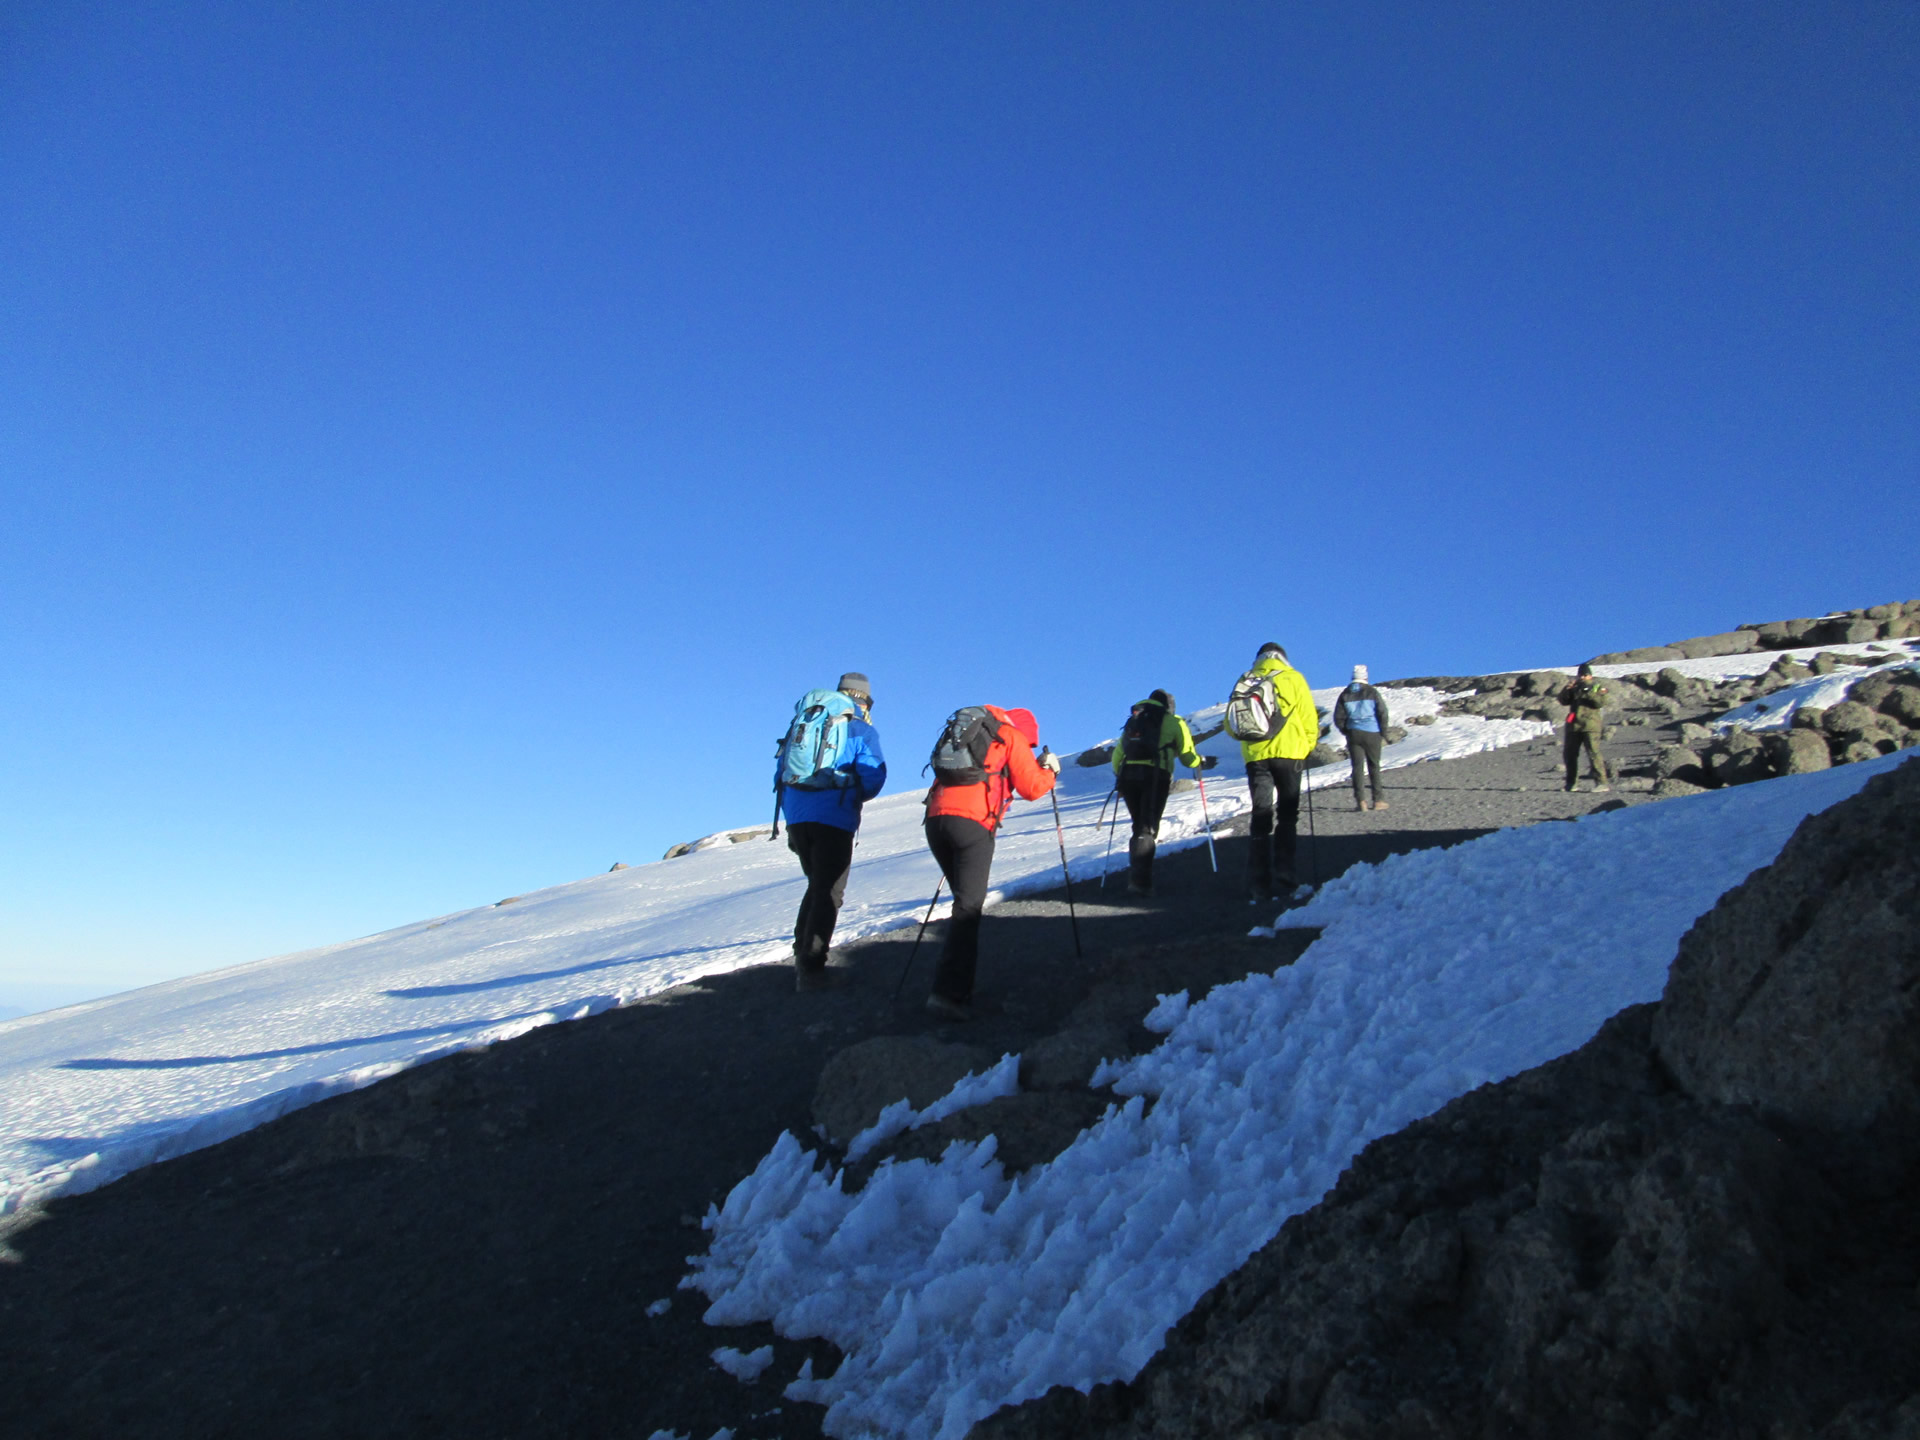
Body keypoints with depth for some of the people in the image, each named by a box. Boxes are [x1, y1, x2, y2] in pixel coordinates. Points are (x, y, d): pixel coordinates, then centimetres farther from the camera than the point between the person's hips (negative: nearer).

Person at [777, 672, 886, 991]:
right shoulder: (862, 730, 3)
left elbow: (780, 773, 17)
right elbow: (872, 777, -8)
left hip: (797, 818, 5)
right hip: (834, 820, -5)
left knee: (817, 887, 21)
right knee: (829, 893, 1)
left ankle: (802, 957, 19)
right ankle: (811, 968, -5)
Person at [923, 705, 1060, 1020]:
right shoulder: (1013, 737, 12)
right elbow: (1030, 788, 8)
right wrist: (1050, 771, 25)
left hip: (935, 818, 7)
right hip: (972, 822, -6)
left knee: (966, 900, 19)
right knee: (969, 905, -8)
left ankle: (957, 974, 20)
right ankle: (950, 992, -18)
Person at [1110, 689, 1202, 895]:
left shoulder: (1133, 721, 26)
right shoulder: (1173, 722, 14)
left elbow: (1117, 755, 18)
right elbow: (1188, 757, 11)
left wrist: (1120, 778, 30)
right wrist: (1199, 761, 32)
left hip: (1128, 775, 4)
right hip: (1155, 776, -4)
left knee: (1139, 827, 15)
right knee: (1147, 829, -7)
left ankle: (1138, 875, 10)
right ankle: (1139, 880, -19)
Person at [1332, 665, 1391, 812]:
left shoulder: (1345, 694, 3)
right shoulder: (1372, 692, -4)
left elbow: (1338, 718, 2)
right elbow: (1383, 714, -6)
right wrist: (1383, 734, 3)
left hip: (1353, 734, 2)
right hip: (1372, 734, -1)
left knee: (1357, 767, 4)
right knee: (1374, 767, 8)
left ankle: (1360, 801, -4)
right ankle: (1377, 800, 8)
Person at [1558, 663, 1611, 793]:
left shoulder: (1598, 686, 6)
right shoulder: (1575, 687, 17)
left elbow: (1601, 702, -9)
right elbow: (1563, 701, 9)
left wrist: (1588, 693, -19)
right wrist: (1568, 688, -5)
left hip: (1590, 725, -5)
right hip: (1573, 725, 5)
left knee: (1594, 753, -15)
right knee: (1569, 754, 8)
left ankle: (1601, 782, -16)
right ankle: (1570, 783, 18)